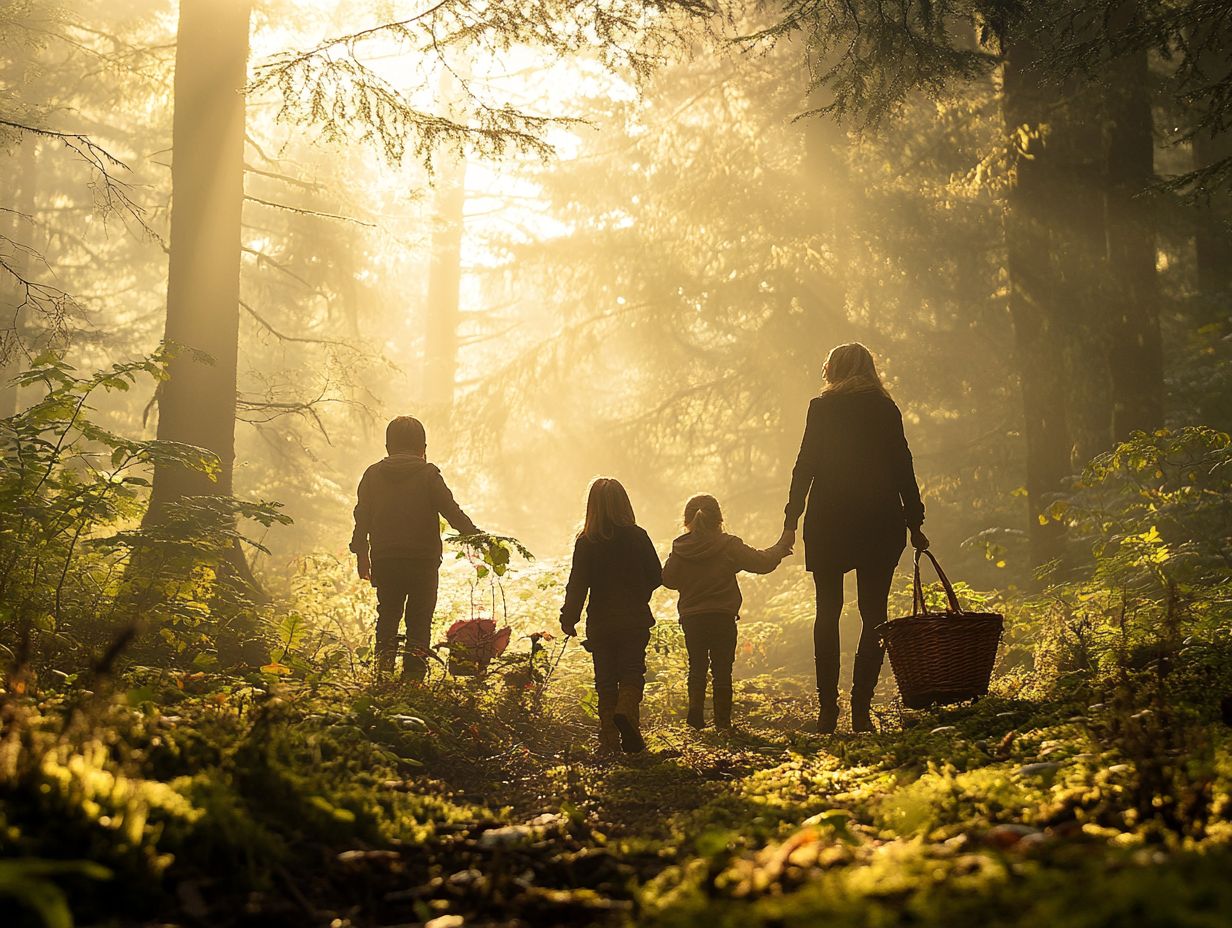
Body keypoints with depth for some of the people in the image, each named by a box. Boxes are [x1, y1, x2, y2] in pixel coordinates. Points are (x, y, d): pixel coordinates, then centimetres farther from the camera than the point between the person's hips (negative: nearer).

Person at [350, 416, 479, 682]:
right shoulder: (428, 475, -5)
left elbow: (362, 517, 9)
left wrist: (361, 554, 18)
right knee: (419, 617, 5)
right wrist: (477, 536, 1)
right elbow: (452, 512, -7)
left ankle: (384, 660, -1)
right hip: (423, 560, -3)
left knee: (388, 613, 16)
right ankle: (413, 674, -2)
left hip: (384, 561, 3)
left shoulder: (373, 475, 6)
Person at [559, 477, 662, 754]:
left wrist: (569, 619, 1)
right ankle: (626, 713, -26)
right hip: (635, 621, -1)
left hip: (600, 624, 1)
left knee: (606, 680, 9)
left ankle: (609, 740, 6)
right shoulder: (637, 536, -4)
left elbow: (577, 584, -7)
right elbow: (656, 577, 1)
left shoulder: (586, 542, -5)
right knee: (632, 674, 4)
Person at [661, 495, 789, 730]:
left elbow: (668, 580, 7)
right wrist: (782, 547, 13)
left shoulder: (680, 549, -2)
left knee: (697, 667, 14)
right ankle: (722, 720, 6)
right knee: (722, 670, 7)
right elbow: (762, 562, -4)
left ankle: (695, 708, -5)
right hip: (722, 618, -2)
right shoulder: (729, 546, -9)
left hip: (691, 619, 2)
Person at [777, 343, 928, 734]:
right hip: (880, 522, 1)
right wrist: (914, 523, 8)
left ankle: (828, 708, 1)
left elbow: (805, 466, -3)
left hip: (828, 523, -1)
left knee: (827, 613, 7)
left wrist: (791, 522, 0)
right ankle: (861, 709, -4)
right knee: (874, 615, 4)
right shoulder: (887, 410, 6)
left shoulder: (822, 408, 1)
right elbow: (903, 469, 4)